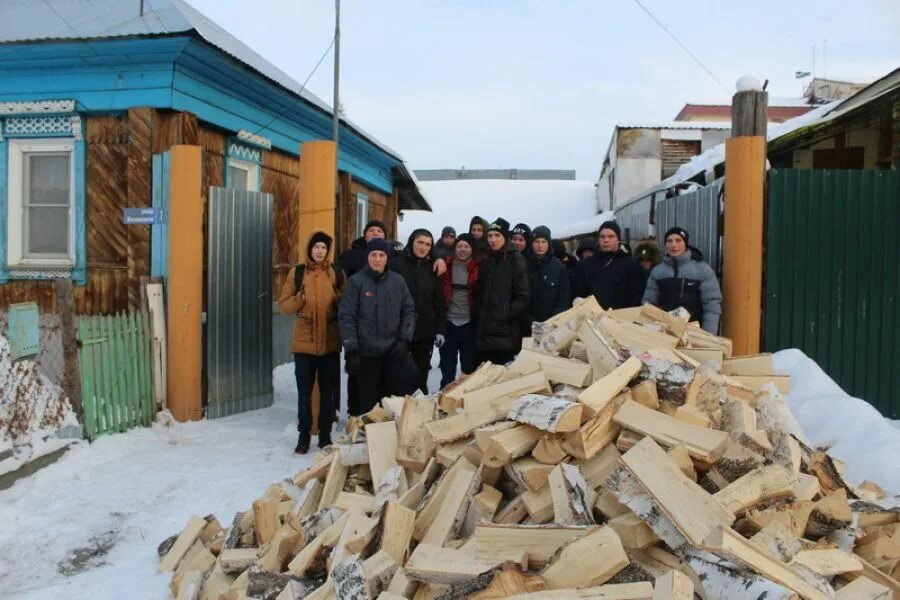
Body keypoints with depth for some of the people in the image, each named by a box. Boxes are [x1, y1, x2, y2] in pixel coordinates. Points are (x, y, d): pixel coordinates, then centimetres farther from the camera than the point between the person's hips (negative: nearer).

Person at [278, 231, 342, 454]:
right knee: (304, 392, 6)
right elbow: (283, 305, 1)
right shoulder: (297, 273, 2)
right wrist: (300, 298, -17)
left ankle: (325, 435, 21)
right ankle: (304, 436, 18)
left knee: (328, 391, 10)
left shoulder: (337, 274, 4)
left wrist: (338, 297, -13)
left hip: (330, 343, 1)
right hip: (304, 342, -1)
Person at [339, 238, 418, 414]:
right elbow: (346, 317, -6)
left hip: (395, 349, 3)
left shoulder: (398, 281, 6)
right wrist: (351, 351, -11)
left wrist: (404, 339, -4)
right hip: (367, 352, -2)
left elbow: (409, 311, 10)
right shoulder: (356, 282, -4)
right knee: (369, 401, 5)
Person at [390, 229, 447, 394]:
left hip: (425, 332, 3)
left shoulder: (433, 268, 6)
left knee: (421, 377, 10)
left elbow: (440, 302, 8)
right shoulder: (396, 264, -4)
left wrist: (440, 330, 2)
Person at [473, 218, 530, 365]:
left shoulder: (516, 260, -1)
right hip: (484, 332, 6)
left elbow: (522, 297, -8)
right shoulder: (485, 261, 17)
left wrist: (505, 314, -15)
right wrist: (478, 315, 7)